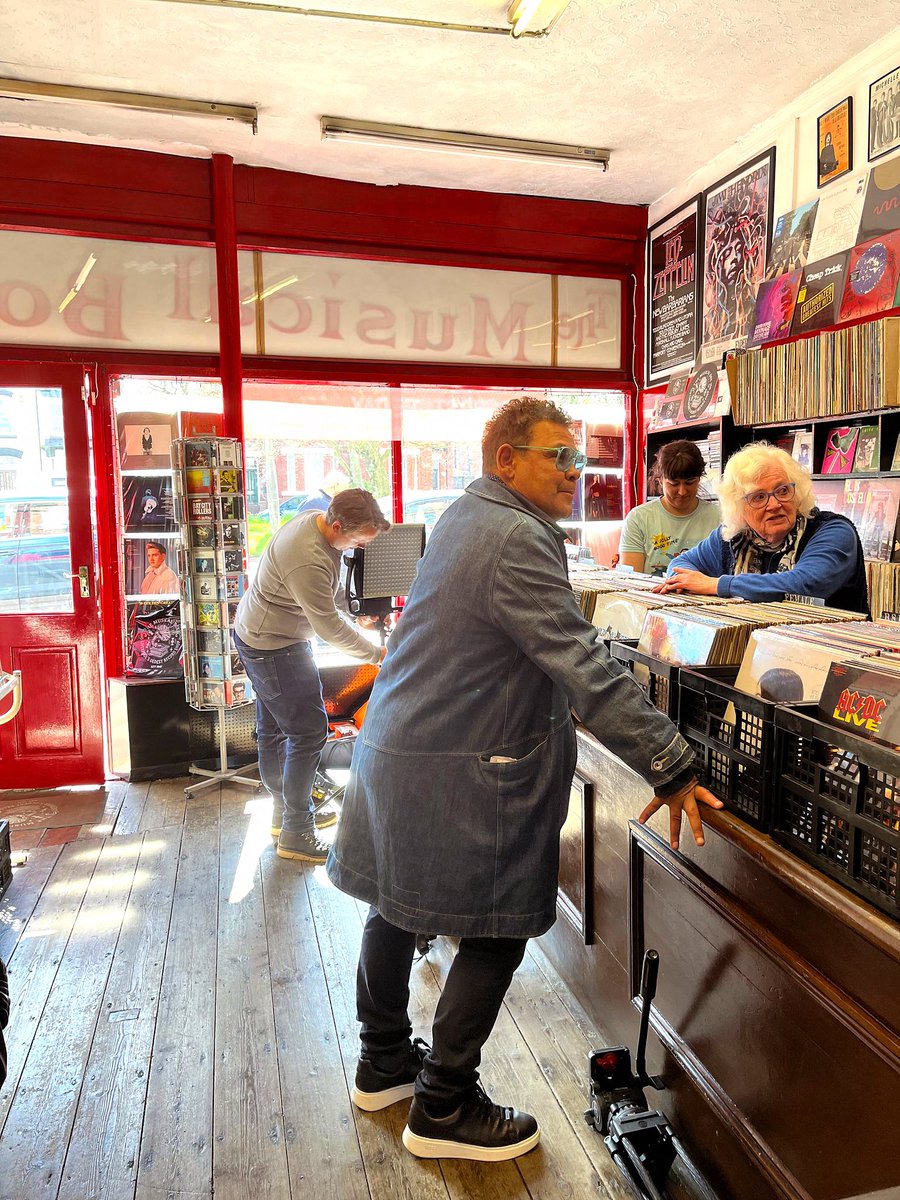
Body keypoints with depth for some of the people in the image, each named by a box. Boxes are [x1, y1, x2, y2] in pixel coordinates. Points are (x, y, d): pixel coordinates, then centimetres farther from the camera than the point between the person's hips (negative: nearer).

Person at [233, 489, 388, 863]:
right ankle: (295, 834, 5)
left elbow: (333, 591, 13)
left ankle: (285, 813, 34)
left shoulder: (318, 521, -3)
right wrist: (378, 655, -18)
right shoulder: (308, 560, -33)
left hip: (259, 637, 10)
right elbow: (329, 627, -26)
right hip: (272, 648, -10)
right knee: (308, 732, -5)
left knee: (274, 728, 19)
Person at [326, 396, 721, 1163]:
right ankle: (443, 1109, 21)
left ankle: (384, 1062, 42)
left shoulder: (466, 516, 12)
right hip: (455, 775, -10)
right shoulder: (518, 540, -20)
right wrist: (673, 769, -21)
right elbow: (586, 670, -25)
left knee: (396, 905, 21)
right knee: (498, 930, 6)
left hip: (394, 745, 10)